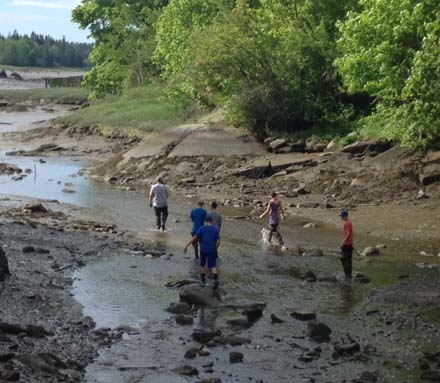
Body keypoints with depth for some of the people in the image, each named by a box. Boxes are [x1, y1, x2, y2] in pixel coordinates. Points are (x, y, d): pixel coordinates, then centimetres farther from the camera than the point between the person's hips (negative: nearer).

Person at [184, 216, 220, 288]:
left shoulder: (201, 228, -3)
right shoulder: (216, 229, 0)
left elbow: (195, 237, -12)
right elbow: (218, 242, -5)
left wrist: (187, 245, -11)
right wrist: (215, 248, 12)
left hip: (203, 250, 0)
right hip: (212, 250, 0)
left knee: (202, 265, 18)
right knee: (213, 266, 1)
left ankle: (203, 281, 21)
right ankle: (216, 280, -22)